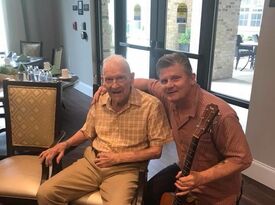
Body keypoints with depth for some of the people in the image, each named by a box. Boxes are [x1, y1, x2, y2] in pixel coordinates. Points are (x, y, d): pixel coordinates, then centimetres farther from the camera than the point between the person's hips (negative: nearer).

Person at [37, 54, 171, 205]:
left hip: (125, 169, -3)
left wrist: (118, 158, -13)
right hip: (92, 161, 4)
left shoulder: (151, 105, -12)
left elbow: (157, 150, -9)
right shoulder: (99, 101, 5)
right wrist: (65, 144, 4)